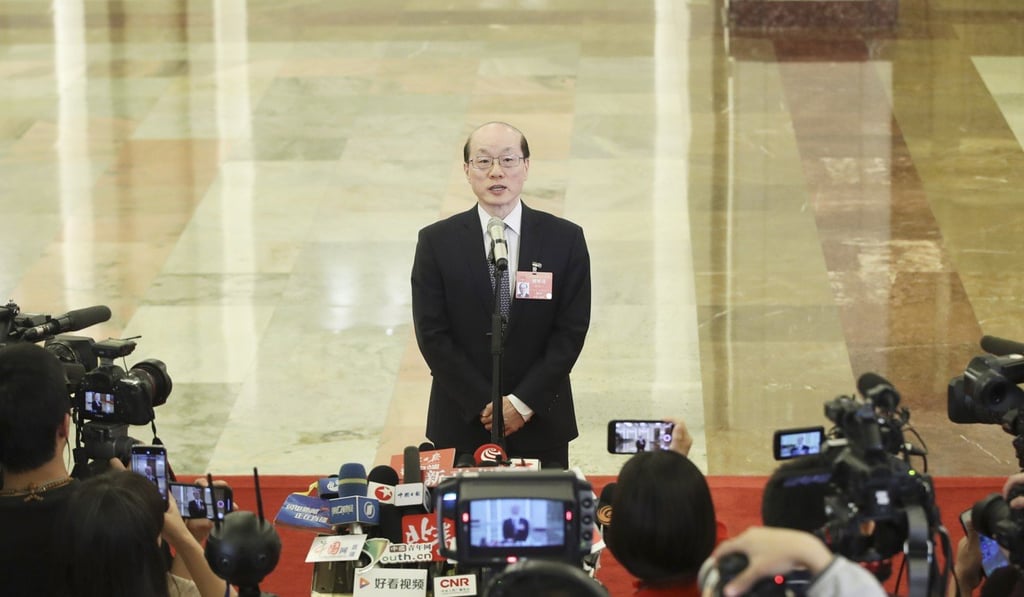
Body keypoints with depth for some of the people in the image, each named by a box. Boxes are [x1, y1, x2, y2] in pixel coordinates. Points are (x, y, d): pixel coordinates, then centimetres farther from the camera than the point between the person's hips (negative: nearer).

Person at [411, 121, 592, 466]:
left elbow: (571, 331, -3)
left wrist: (523, 402, -11)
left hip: (540, 424, 1)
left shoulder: (565, 239, 0)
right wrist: (484, 405, -12)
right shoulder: (436, 242, -1)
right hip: (461, 426, 0)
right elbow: (432, 335, -5)